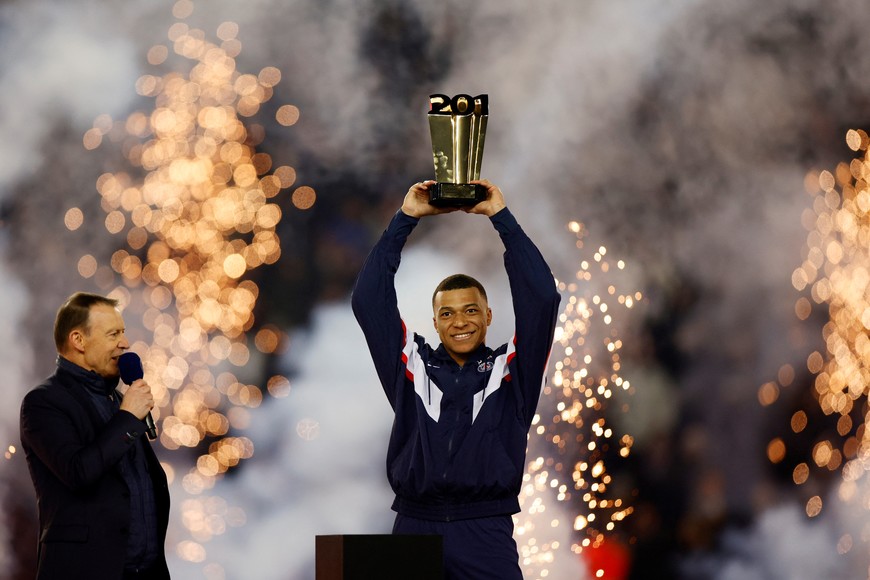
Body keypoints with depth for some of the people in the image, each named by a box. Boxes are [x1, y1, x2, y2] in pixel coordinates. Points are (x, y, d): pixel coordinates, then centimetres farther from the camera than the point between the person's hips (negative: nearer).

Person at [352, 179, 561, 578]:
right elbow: (368, 301, 12)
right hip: (414, 529, 1)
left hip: (486, 532, -1)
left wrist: (501, 217, 4)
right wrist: (404, 219, 9)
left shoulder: (510, 370, 11)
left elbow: (542, 299, 3)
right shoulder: (413, 365, 15)